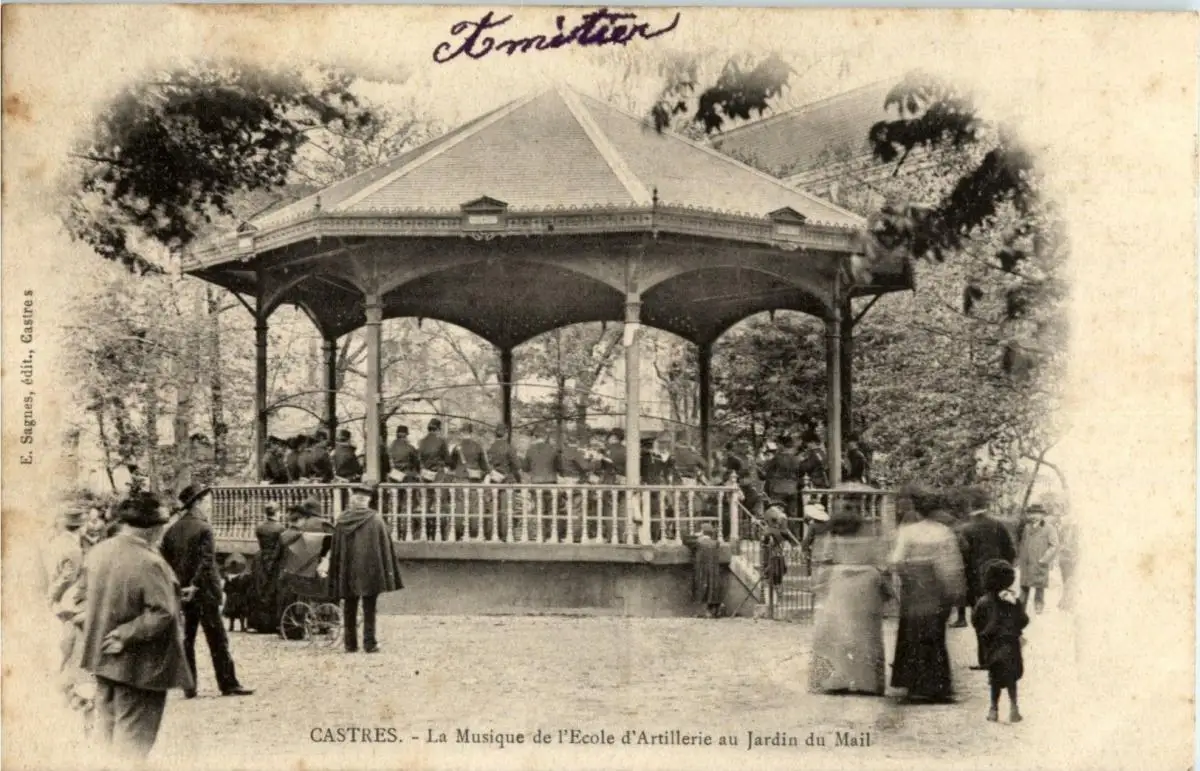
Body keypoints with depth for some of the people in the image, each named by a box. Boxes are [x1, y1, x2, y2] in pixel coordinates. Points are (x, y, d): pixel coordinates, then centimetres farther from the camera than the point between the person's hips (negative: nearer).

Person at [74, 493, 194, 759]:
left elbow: (82, 594, 9)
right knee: (133, 737, 4)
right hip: (137, 664, -7)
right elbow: (161, 615, -25)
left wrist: (91, 629, 9)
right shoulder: (150, 563, -23)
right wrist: (126, 635, -16)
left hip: (101, 656, 7)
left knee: (107, 728, 21)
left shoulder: (99, 551, -1)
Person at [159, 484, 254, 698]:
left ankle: (188, 686, 10)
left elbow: (165, 559, 10)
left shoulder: (173, 529, 8)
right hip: (203, 592, -6)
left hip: (180, 592, 6)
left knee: (185, 639, 11)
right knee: (217, 640, 0)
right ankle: (228, 684, 2)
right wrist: (194, 585, -16)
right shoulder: (203, 528, -12)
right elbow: (206, 562, -20)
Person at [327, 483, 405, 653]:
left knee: (350, 609, 11)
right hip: (370, 569, -2)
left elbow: (335, 548, 4)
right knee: (369, 608, 2)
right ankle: (369, 643, -1)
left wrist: (335, 576, 11)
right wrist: (388, 570, 0)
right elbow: (385, 546, -6)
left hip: (348, 570, 2)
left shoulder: (342, 520, 0)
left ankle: (350, 644, 12)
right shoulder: (375, 519, -7)